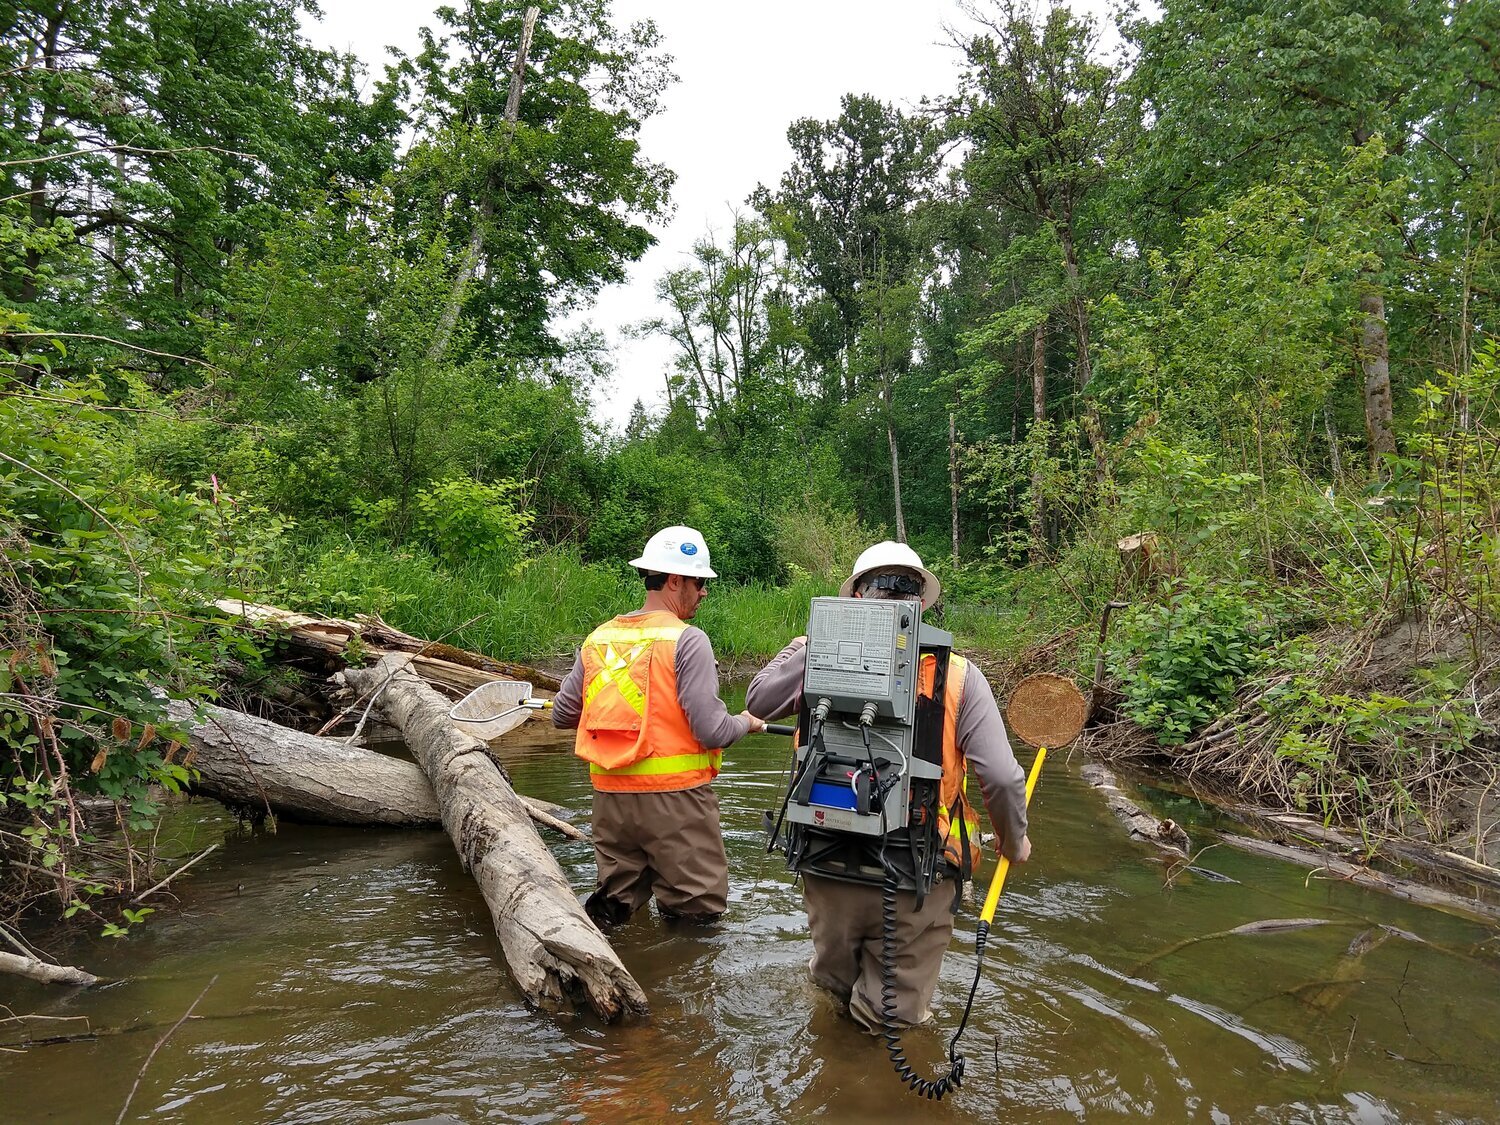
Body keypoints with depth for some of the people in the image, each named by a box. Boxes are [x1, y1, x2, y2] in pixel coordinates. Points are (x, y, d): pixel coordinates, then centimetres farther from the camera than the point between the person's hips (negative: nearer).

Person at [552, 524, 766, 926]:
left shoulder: (598, 638, 6)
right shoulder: (687, 640, -12)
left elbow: (562, 715, 13)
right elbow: (713, 731, -16)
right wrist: (746, 723, 4)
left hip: (610, 795, 6)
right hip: (673, 794, -5)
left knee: (617, 900, 20)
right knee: (699, 912, 7)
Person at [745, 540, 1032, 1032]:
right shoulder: (959, 676, -9)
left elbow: (757, 700, 10)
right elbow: (1001, 778, -11)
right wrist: (1014, 840, 8)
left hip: (827, 867, 2)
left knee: (835, 980, 32)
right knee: (895, 1017, 22)